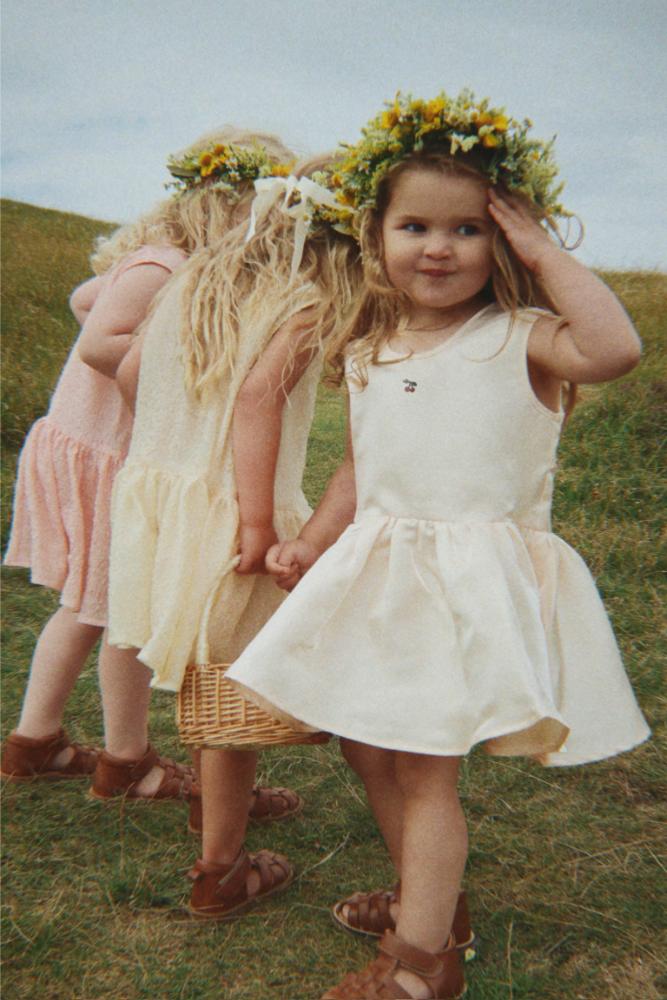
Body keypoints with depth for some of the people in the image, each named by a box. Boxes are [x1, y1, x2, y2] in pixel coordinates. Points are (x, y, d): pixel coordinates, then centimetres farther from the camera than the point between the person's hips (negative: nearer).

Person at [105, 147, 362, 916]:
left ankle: (216, 800, 48)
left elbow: (130, 371, 11)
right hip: (226, 513, -8)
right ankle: (219, 871, 21)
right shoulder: (307, 303, -12)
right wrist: (259, 521, -25)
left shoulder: (198, 276, 9)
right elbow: (258, 395, -26)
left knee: (209, 674, 25)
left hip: (159, 491, 8)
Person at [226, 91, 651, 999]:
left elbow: (613, 350, -31)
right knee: (366, 745, 17)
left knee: (424, 766, -3)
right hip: (377, 575, 7)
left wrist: (543, 251, -20)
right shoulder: (367, 355, 9)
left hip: (476, 579, -7)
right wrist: (311, 544, 12)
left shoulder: (517, 338, -10)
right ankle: (427, 898, 39)